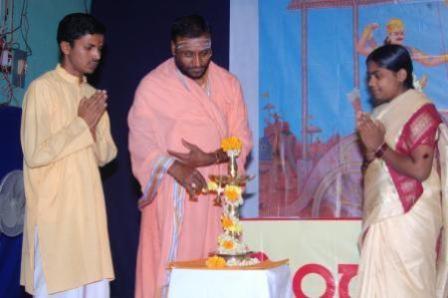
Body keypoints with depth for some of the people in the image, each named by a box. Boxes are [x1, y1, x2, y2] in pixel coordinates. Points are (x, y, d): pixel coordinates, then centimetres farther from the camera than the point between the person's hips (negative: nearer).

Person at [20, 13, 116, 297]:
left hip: (89, 208, 7)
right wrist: (81, 123, -11)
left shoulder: (93, 94, 13)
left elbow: (105, 155, 11)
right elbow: (35, 154, -16)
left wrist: (93, 126, -7)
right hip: (54, 210, -6)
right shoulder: (42, 88, -8)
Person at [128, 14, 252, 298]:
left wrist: (209, 158, -15)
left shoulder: (229, 84, 6)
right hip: (172, 197, -3)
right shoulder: (152, 86, -3)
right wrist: (176, 169, -24)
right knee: (169, 270, -4)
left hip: (216, 194, 3)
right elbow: (141, 143, -7)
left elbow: (243, 139, 4)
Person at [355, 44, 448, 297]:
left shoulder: (420, 111, -11)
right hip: (384, 214, 8)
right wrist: (370, 146, -4)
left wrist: (380, 147, -14)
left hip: (408, 216, -8)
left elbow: (420, 169, -19)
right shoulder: (384, 111, 14)